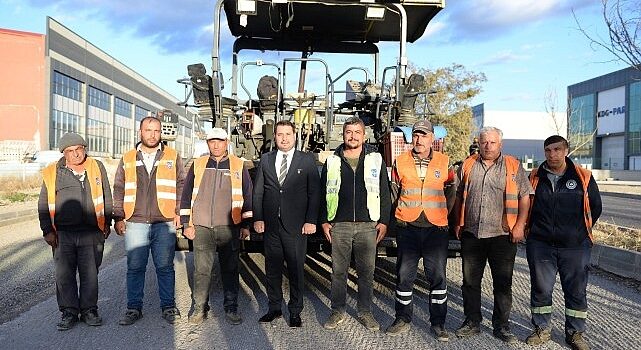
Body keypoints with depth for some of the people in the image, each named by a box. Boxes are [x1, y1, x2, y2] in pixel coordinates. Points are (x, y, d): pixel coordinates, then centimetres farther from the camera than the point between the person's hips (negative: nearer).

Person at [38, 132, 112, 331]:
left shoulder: (97, 168, 7)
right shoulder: (52, 173, 6)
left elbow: (106, 198, 12)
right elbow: (43, 205, 10)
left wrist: (107, 224, 11)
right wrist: (47, 230, 5)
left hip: (91, 233, 0)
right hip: (63, 234, 1)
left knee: (90, 274, 5)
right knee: (65, 275, 5)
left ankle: (89, 310, 18)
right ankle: (69, 312, 18)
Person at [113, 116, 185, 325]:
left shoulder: (172, 157, 9)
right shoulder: (128, 159, 13)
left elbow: (181, 186, 7)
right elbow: (119, 190, 13)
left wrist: (179, 212, -2)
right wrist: (118, 218, 6)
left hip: (165, 223, -1)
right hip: (135, 222, 1)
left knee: (165, 267, 4)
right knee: (135, 267, 4)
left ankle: (168, 307, 14)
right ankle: (134, 308, 15)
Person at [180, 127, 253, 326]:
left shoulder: (238, 166, 6)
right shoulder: (197, 165, 9)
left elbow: (247, 196, 7)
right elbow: (186, 196, 10)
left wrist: (246, 224, 3)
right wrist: (187, 224, 4)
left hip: (229, 227, -1)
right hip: (201, 227, 1)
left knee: (230, 269, 6)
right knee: (201, 270, 3)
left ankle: (231, 308, 17)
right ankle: (199, 308, 16)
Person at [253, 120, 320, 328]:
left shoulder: (307, 160, 2)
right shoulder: (266, 160, 10)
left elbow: (314, 192, -1)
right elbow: (258, 192, 9)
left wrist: (311, 221, -7)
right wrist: (258, 218, 1)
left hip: (296, 225, -2)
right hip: (270, 224, 3)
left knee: (296, 269, 5)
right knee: (272, 268, 11)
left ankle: (295, 311, 19)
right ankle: (274, 307, 27)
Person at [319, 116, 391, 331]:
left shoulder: (376, 160, 7)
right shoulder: (332, 161, 8)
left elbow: (384, 193, 7)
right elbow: (323, 193, 10)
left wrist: (384, 221, 1)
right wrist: (324, 221, 3)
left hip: (368, 225, 0)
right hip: (339, 225, 0)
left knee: (367, 271, 6)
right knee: (338, 271, 6)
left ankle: (365, 312, 21)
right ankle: (337, 311, 19)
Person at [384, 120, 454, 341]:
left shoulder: (444, 162, 4)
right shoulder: (400, 162, 5)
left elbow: (451, 191, 14)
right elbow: (393, 193, 14)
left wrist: (443, 214, 12)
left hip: (436, 228, 0)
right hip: (407, 227, 0)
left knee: (437, 276, 4)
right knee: (404, 275, 6)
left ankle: (438, 323, 18)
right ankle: (403, 319, 21)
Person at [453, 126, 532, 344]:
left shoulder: (513, 167, 3)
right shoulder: (468, 166, 9)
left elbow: (524, 197, 2)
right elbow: (459, 196, 14)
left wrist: (519, 224, -7)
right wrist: (458, 223, 8)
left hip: (502, 235, -2)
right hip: (471, 234, 2)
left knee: (503, 283, 5)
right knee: (470, 281, 10)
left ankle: (501, 326, 19)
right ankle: (472, 322, 23)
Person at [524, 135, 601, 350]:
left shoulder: (583, 177, -1)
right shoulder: (535, 177, 3)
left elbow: (595, 207, 9)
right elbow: (525, 206, 15)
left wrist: (581, 231, 8)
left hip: (575, 246, -1)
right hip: (540, 245, 1)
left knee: (576, 291, 8)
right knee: (541, 289, 8)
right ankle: (542, 330, 23)